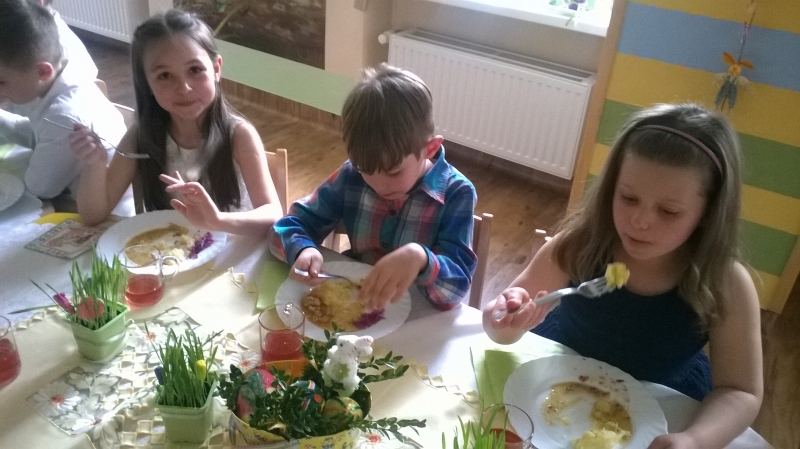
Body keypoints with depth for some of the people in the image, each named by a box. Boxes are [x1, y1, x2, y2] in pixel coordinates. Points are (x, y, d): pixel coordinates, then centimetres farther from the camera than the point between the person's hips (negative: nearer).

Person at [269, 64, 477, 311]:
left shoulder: (456, 194, -14)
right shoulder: (352, 176, -6)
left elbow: (456, 289, -20)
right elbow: (287, 227, -2)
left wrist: (420, 259, -39)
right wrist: (302, 250, -23)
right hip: (353, 305, 3)